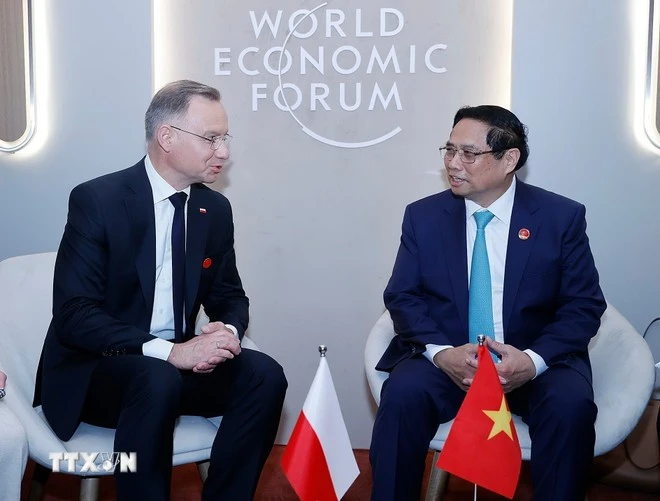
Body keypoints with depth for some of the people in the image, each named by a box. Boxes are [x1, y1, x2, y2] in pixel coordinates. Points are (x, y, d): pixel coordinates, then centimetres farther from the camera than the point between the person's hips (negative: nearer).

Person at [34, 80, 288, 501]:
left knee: (264, 376, -19)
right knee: (158, 380, -36)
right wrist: (168, 351, -32)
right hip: (94, 368, -5)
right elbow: (73, 316, -20)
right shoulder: (96, 199, -14)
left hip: (176, 362, 5)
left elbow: (229, 296, 10)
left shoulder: (215, 209, 3)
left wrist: (227, 331, -16)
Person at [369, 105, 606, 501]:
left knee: (571, 406, -30)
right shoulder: (423, 216, 2)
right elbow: (402, 297, 0)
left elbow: (584, 305, -3)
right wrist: (440, 352, -20)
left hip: (536, 359, 0)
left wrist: (534, 359, -21)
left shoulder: (562, 217, -2)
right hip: (445, 357, 1)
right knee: (402, 396, -29)